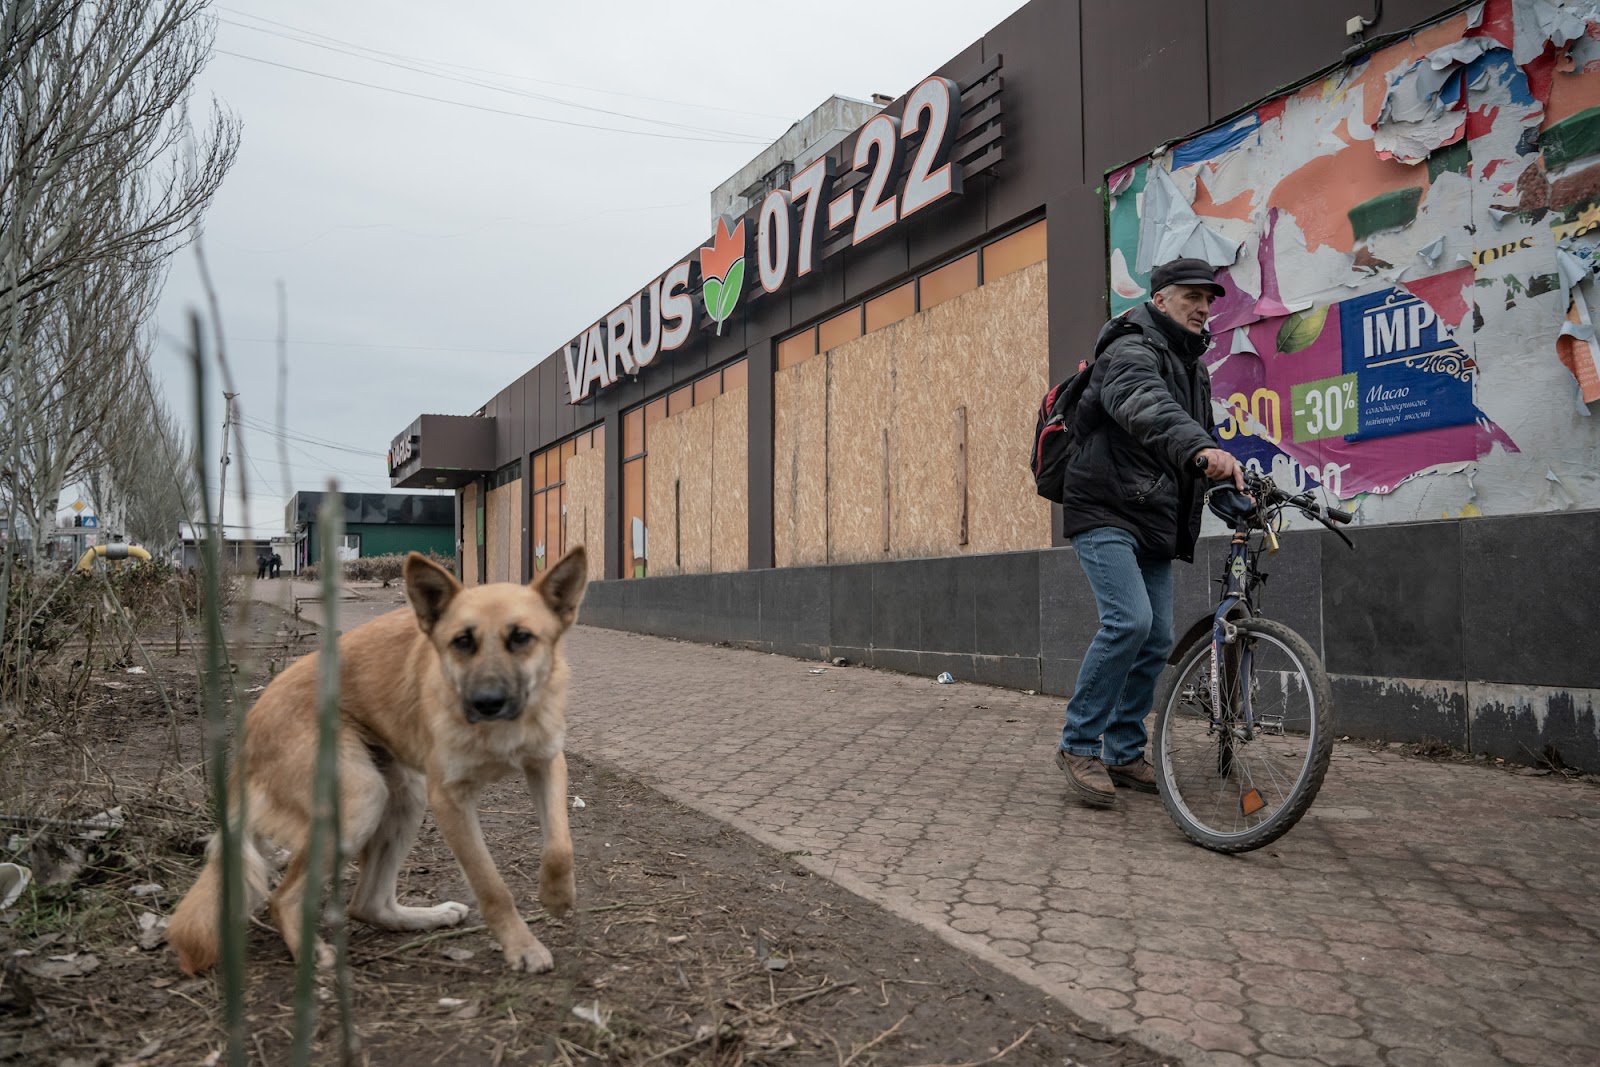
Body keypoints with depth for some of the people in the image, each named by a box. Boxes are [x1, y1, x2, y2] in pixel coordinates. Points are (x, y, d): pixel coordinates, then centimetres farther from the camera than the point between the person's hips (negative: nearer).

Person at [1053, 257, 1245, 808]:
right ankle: (1079, 745, -10)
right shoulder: (1132, 353, -11)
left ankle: (1123, 752, 18)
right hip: (1106, 514, -9)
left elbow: (1200, 442, 23)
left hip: (1154, 524, 9)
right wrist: (1201, 448, -53)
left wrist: (1237, 496, 6)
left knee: (1156, 641, 6)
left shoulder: (1192, 366, 19)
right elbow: (1148, 408, -35)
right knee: (1128, 622, -23)